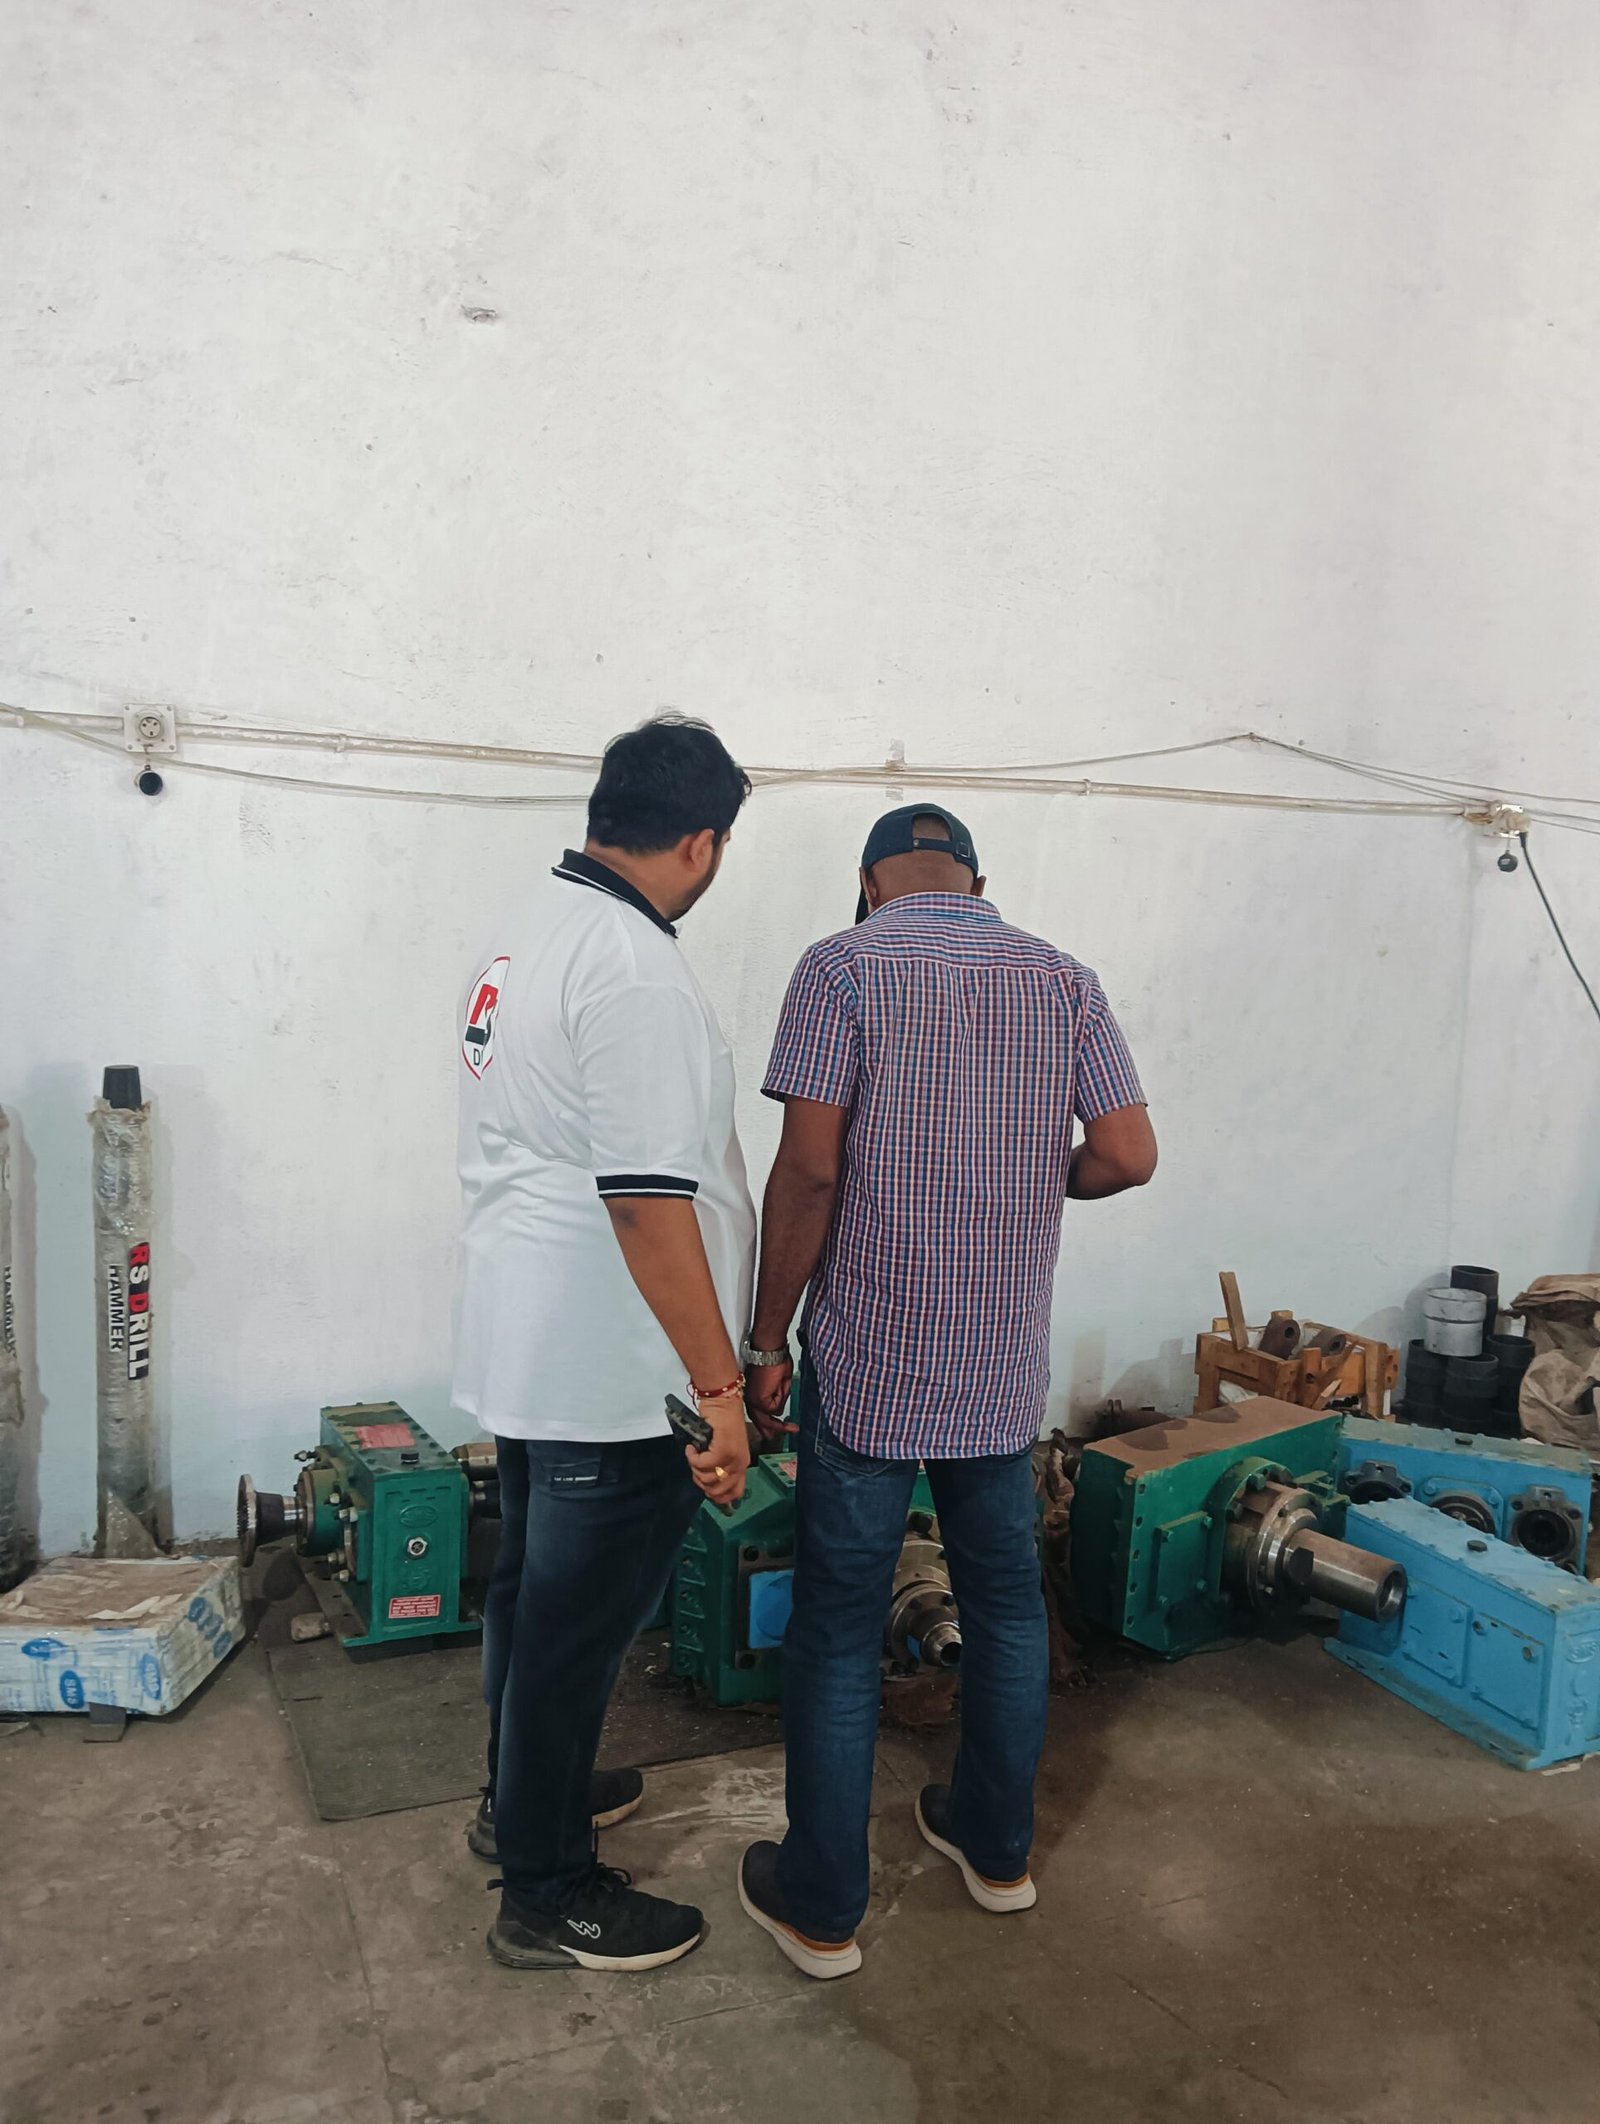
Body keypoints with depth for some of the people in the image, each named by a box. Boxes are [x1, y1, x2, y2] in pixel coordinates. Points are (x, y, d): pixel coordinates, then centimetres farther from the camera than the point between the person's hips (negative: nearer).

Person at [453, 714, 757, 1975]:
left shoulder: (526, 934, 8)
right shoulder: (636, 974, -24)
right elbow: (648, 1198, -28)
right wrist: (719, 1387, -23)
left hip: (520, 1339, 10)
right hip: (609, 1371, -10)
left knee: (534, 1579, 24)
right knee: (584, 1612, 6)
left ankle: (526, 1794, 45)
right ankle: (550, 1896, 24)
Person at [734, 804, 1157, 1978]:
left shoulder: (843, 967, -9)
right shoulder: (1063, 978, 3)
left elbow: (810, 1166, -16)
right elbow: (1129, 1155, -1)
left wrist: (768, 1338, -7)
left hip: (869, 1365, -4)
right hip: (1006, 1364, 4)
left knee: (839, 1628, 8)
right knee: (1006, 1602, 20)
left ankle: (822, 1906, 21)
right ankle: (996, 1845, 37)